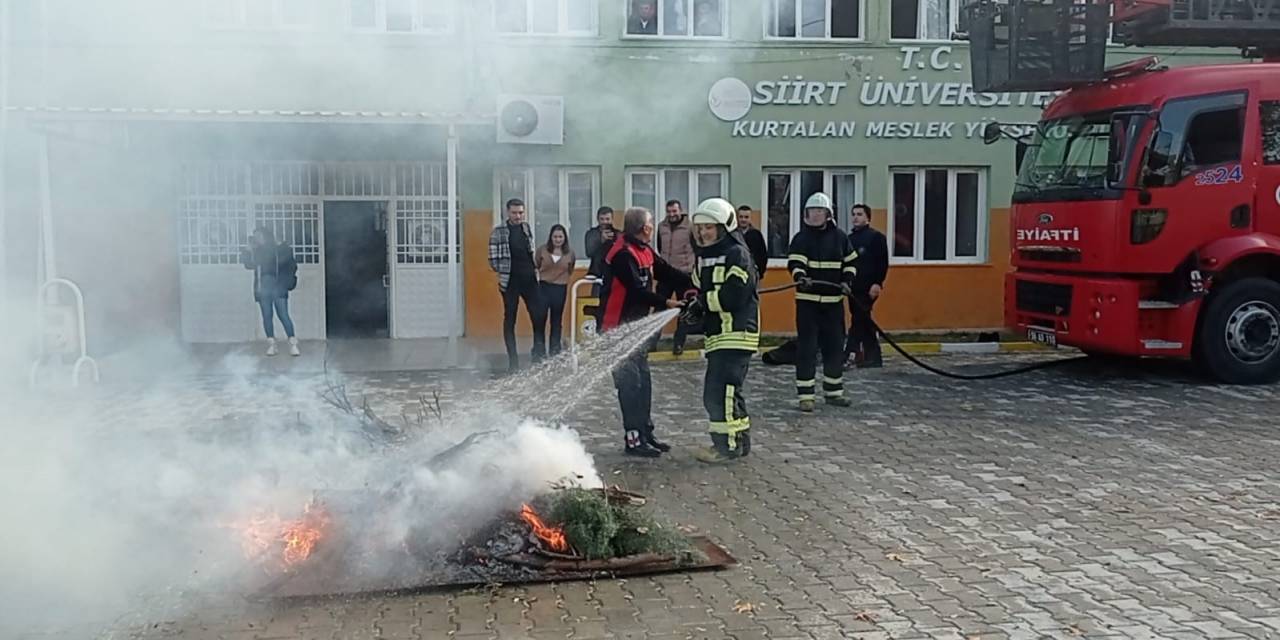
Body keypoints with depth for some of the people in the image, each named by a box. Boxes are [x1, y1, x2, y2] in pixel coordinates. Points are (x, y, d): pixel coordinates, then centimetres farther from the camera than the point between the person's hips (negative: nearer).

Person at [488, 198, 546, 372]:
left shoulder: (527, 228, 10)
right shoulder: (498, 232, -5)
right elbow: (493, 258, -4)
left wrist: (534, 269, 9)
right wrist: (501, 273, -6)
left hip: (529, 279, 4)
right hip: (510, 281, -4)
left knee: (539, 315, -1)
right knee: (510, 319, 3)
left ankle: (539, 354, 14)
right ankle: (513, 360, 9)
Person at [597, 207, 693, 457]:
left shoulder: (644, 252, 11)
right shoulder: (622, 254, -19)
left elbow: (667, 273, 4)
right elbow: (637, 290, -26)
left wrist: (693, 285, -10)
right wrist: (665, 303, -29)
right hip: (617, 328, -10)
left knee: (643, 382, 13)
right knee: (631, 384, -8)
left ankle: (645, 433, 22)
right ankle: (634, 439, -2)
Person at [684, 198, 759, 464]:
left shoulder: (737, 254, -10)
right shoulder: (704, 256, 17)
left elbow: (732, 296, -19)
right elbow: (702, 291, 19)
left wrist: (702, 301, -13)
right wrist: (696, 307, -2)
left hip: (736, 332, -9)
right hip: (718, 334, 9)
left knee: (721, 389, -11)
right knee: (718, 391, 13)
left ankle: (728, 445, -2)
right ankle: (740, 440, 24)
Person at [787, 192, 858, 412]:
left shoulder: (839, 237, 6)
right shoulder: (801, 238, -3)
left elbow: (850, 262, 14)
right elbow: (795, 263, -14)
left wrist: (846, 280, -3)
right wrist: (801, 277, -35)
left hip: (834, 300, 3)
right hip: (807, 301, -3)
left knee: (835, 345, 9)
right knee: (807, 347, -5)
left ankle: (833, 392, 22)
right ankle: (805, 395, 1)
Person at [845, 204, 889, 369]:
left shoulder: (877, 237, -5)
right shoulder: (849, 239, 16)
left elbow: (883, 263, -11)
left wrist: (877, 283, -19)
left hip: (868, 289, -7)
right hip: (853, 288, 7)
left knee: (858, 321, -10)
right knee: (864, 322, 11)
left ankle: (850, 356, -10)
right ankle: (873, 357, 18)